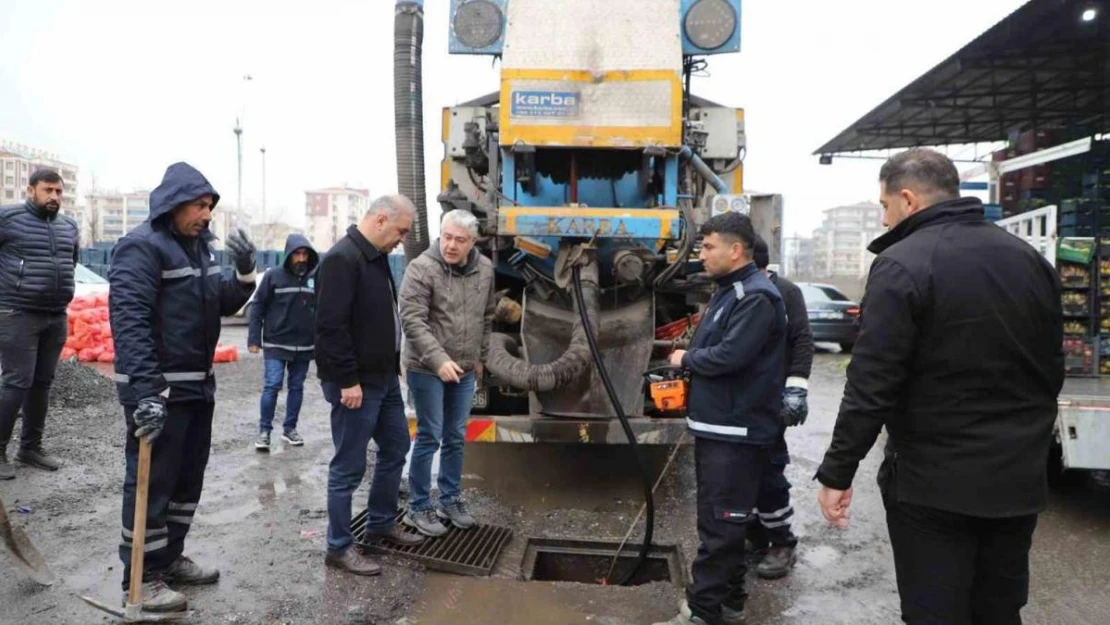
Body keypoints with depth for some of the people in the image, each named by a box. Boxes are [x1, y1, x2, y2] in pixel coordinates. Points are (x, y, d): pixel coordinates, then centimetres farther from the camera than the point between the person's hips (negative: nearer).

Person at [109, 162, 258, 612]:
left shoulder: (198, 246, 12)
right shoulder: (142, 246, -15)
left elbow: (225, 304, 16)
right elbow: (130, 321, -24)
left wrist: (244, 272, -4)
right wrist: (145, 390, -32)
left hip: (198, 384, 9)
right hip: (157, 388, -9)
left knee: (189, 477, 16)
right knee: (152, 481, 0)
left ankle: (170, 558, 31)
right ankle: (142, 576, 13)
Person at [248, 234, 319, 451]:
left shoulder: (315, 278, 3)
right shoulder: (273, 276, -4)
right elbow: (257, 308, -3)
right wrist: (254, 339, -9)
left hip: (303, 346, 3)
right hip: (276, 344, -3)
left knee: (297, 387, 10)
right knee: (272, 386, -7)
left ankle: (289, 428, 23)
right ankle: (264, 430, 6)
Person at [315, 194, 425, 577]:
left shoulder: (376, 257, 12)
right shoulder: (342, 259, -19)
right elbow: (331, 326, -24)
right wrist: (348, 380, -24)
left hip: (384, 377, 10)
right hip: (356, 383, -10)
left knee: (396, 447, 19)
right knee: (349, 466, 0)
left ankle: (382, 524, 34)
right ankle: (339, 547, 14)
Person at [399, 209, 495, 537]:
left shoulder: (485, 269, 2)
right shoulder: (422, 268, -16)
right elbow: (412, 321, -20)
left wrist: (480, 356, 16)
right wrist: (439, 359, -28)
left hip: (465, 371, 6)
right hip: (427, 369, -5)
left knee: (456, 438, 14)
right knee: (429, 437, 0)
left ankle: (450, 500, 29)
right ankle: (419, 508, 14)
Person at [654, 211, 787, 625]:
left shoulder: (757, 297, -16)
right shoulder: (728, 292, 16)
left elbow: (729, 356, -24)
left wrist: (686, 359, -8)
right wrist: (687, 366, 4)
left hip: (737, 432, -10)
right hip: (716, 426, 10)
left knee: (719, 525, -3)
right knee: (722, 521, 18)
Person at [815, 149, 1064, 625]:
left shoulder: (902, 265, -17)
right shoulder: (1030, 259, 7)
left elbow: (871, 387, -20)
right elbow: (1052, 370, 15)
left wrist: (836, 473, -12)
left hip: (935, 482, -7)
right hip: (1019, 478, 7)